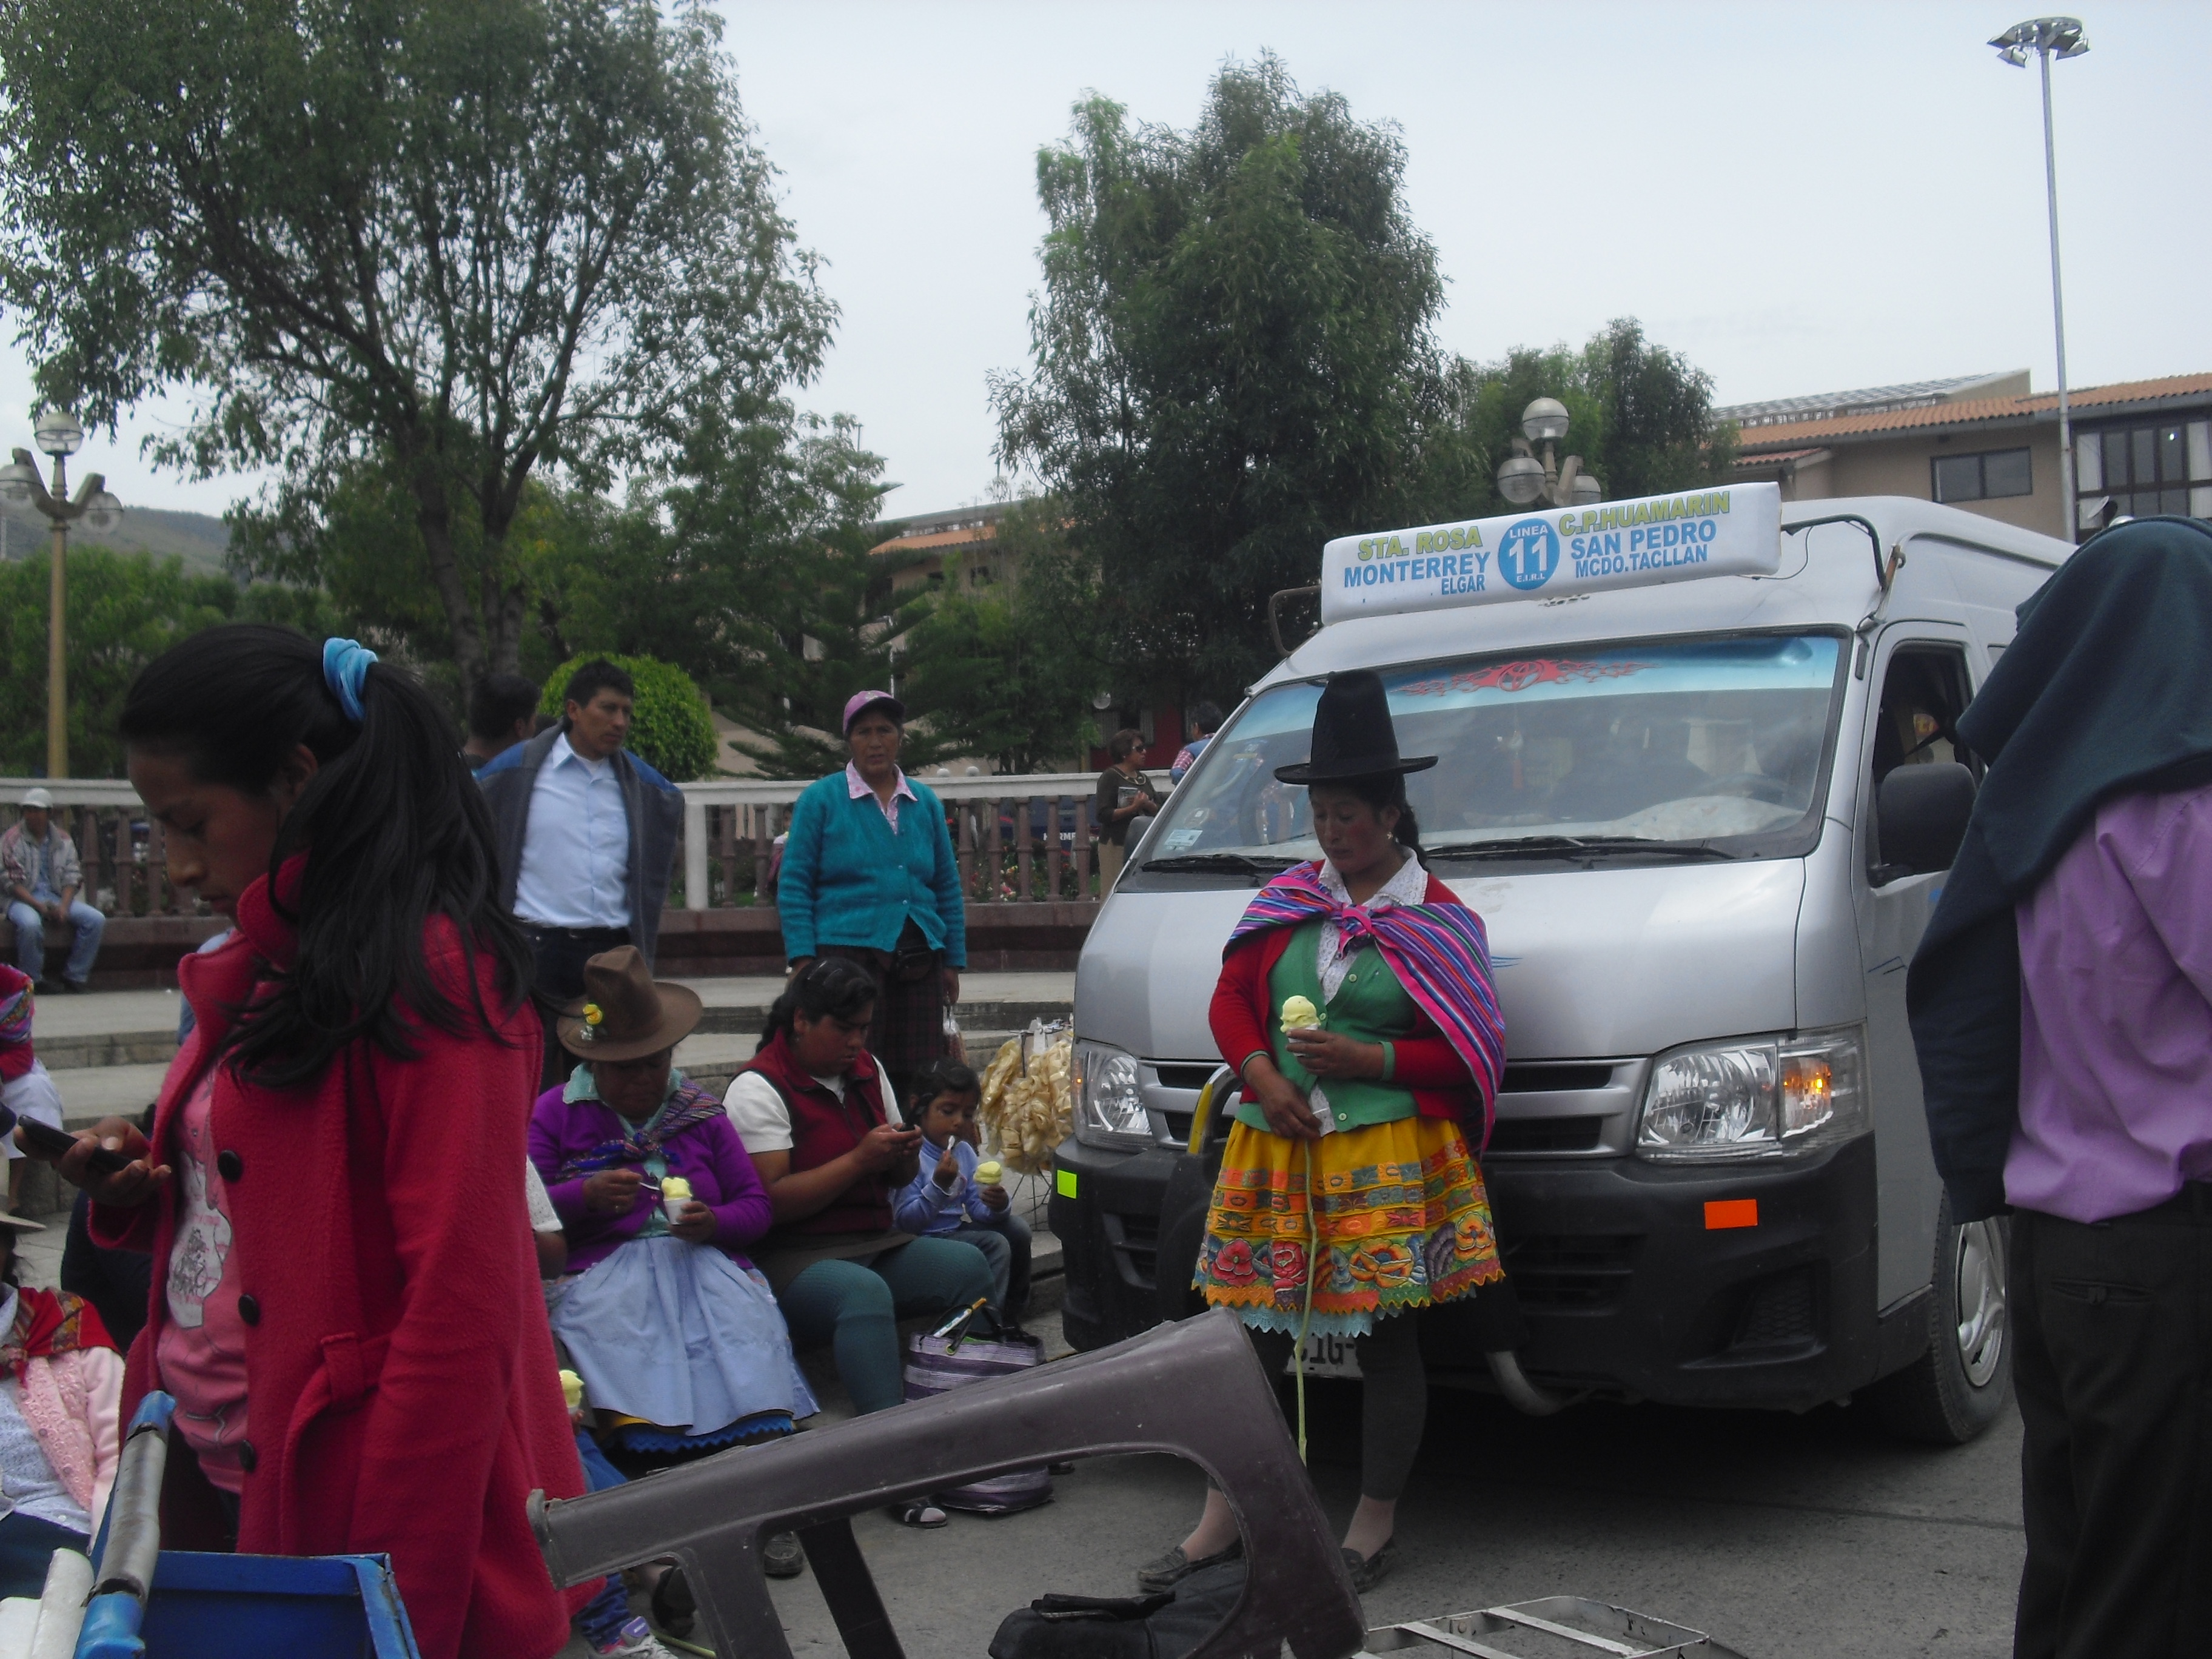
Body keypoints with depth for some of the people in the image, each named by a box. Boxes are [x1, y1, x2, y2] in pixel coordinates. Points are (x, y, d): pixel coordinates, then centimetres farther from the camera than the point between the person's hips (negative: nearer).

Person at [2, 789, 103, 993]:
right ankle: (33, 980, -18)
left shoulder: (63, 840, 10)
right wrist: (40, 906, -19)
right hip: (23, 899, -4)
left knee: (96, 920, -18)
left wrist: (63, 907, -13)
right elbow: (12, 882, -8)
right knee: (30, 923, -38)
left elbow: (72, 878, 5)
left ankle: (75, 977, -10)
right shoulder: (12, 840, -2)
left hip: (57, 898, 4)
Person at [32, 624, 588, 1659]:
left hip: (342, 1502, -8)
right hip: (210, 1472, 8)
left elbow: (458, 1308, -20)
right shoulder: (263, 970, 9)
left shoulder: (427, 976, -18)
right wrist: (143, 1192, 0)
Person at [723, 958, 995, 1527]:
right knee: (865, 1292, -37)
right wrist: (860, 1160, -18)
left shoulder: (868, 1070, 16)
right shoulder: (758, 1089, -8)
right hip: (792, 1258, -7)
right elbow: (770, 1201, -17)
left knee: (969, 1265, -19)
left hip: (876, 1242, 7)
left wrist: (903, 1156, 0)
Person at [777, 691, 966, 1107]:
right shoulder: (822, 799, 4)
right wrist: (802, 959, -8)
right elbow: (794, 884, 1)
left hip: (919, 961, 4)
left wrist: (953, 961, 13)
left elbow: (947, 888, 18)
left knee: (917, 1079, 0)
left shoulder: (924, 802, 15)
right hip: (849, 951, -3)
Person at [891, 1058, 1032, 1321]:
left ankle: (1012, 1316, 12)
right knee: (995, 1245, -20)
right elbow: (904, 1222, -22)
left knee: (1016, 1228, 1)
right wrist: (939, 1186, -32)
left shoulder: (965, 1152, 8)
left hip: (957, 1230, 8)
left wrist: (997, 1206, -19)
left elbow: (977, 1208, 4)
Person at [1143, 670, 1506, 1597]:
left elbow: (1469, 1053, -5)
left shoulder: (1436, 919, -2)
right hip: (1274, 1154, 4)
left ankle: (1373, 1527, 20)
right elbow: (1230, 1003, 9)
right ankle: (1222, 1522, 19)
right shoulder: (1286, 901, 9)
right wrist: (1265, 1078, -9)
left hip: (1389, 1163, -4)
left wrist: (1365, 1059, -15)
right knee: (1252, 1331, 8)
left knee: (1384, 1337, 5)